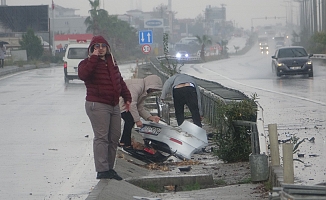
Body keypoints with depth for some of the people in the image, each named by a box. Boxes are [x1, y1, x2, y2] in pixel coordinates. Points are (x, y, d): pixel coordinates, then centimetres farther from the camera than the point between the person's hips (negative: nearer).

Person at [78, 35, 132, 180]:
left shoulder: (111, 62, 19)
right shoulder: (88, 63, -3)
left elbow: (120, 81, 27)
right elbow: (83, 75, -26)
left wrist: (127, 97, 19)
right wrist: (94, 58, -22)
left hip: (114, 105, 8)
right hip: (97, 105, -8)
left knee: (114, 137, 8)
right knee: (101, 137, -12)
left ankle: (109, 168, 17)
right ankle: (102, 170, -13)